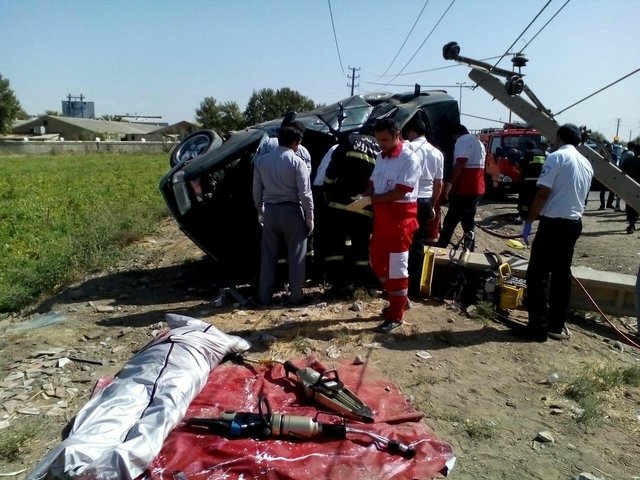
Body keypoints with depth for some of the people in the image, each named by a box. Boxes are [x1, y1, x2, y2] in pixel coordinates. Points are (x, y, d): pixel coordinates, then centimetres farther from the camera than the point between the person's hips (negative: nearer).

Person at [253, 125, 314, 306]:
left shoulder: (261, 160, 4)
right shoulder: (297, 162, -10)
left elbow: (257, 191, 8)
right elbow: (305, 193, -11)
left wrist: (260, 212, 19)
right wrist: (309, 218, -3)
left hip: (270, 211, 4)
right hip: (291, 211, -4)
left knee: (268, 256, 12)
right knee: (295, 256, 8)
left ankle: (265, 296, 19)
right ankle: (295, 295, 16)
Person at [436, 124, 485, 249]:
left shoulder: (462, 140, -8)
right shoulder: (478, 142, 23)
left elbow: (460, 163, -20)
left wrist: (450, 182, -20)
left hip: (464, 188, -10)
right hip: (476, 188, 10)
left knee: (450, 221, -7)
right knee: (469, 221, 14)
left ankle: (439, 249, -5)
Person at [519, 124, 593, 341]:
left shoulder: (556, 157, -9)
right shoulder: (587, 164, 14)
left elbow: (543, 193, -16)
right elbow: (579, 195, 20)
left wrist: (528, 221, -11)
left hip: (554, 222, -8)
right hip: (574, 223, 8)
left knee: (537, 275, -3)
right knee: (562, 274, 12)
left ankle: (538, 327, -3)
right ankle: (556, 326, 18)